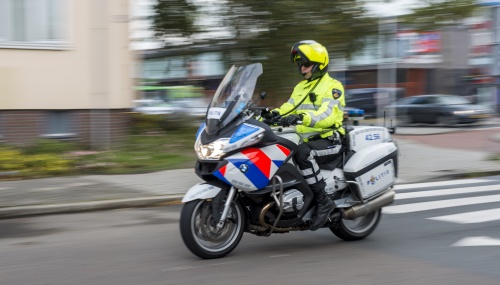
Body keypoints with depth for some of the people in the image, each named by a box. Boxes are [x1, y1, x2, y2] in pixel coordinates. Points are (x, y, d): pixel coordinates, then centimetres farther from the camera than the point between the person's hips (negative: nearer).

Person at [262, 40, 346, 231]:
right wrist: (272, 114, -14)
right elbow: (288, 108, 9)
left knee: (302, 153, -37)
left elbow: (327, 116, -22)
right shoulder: (301, 87, 21)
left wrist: (301, 117, -40)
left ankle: (323, 202, -27)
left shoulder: (332, 87, -5)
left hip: (328, 141, -8)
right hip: (305, 140, 8)